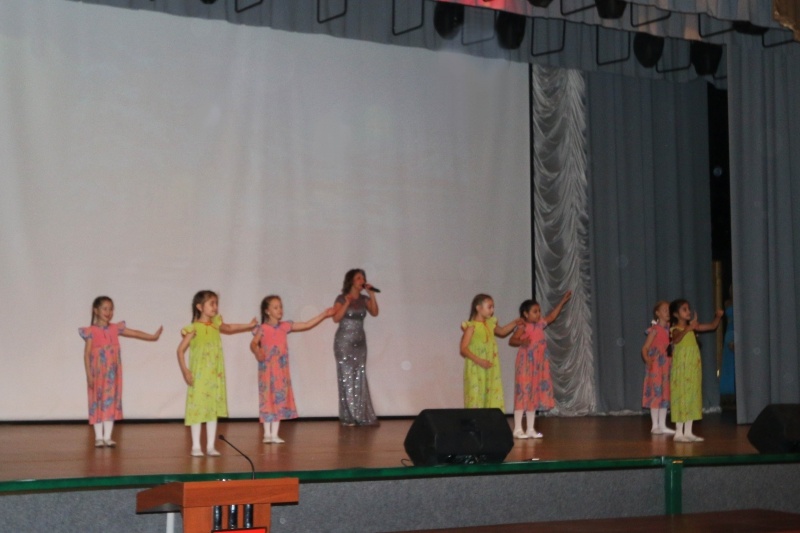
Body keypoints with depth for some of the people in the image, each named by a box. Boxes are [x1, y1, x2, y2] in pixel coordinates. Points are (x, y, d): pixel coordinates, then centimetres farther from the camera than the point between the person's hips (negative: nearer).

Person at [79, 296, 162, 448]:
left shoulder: (115, 329, 6)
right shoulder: (91, 331, -6)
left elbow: (135, 333, 7)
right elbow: (87, 354, -7)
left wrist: (153, 336, -1)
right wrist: (89, 374, -12)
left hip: (112, 373, 4)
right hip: (97, 373, -4)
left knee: (111, 401, 3)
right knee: (97, 401, 1)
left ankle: (107, 436, 8)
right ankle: (98, 437, 7)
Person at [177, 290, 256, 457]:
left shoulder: (216, 324, 6)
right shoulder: (194, 328, -10)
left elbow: (228, 328, 27)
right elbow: (181, 350, -9)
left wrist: (249, 326, 21)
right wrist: (185, 371, -16)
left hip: (215, 376, 5)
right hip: (199, 376, -5)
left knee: (213, 410, 7)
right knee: (197, 409, -2)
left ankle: (210, 446, 13)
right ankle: (196, 446, 7)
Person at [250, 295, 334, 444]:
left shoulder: (285, 326, 6)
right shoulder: (262, 329, -7)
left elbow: (307, 325, 8)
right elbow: (254, 343, -16)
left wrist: (324, 314, 5)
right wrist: (257, 351, -39)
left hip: (281, 370, 5)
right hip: (267, 369, -5)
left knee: (280, 399, 6)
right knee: (267, 399, 0)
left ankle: (274, 434, 12)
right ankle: (267, 433, 9)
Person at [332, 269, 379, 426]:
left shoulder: (364, 299, 7)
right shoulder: (342, 298, -5)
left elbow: (375, 312, -7)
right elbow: (336, 318, -16)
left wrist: (372, 295, -12)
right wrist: (347, 303, -22)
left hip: (360, 342, 5)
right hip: (344, 341, -5)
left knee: (360, 379, 4)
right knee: (346, 378, -3)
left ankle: (362, 416, 7)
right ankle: (348, 417, 1)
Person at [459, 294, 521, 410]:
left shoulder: (490, 324, 9)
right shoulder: (471, 326, -11)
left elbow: (501, 332, 32)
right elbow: (463, 349, -14)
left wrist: (514, 323, 18)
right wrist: (479, 361, -23)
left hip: (491, 370, 7)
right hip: (476, 370, -7)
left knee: (494, 399, 2)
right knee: (476, 399, -5)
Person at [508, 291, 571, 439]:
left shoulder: (540, 325, 10)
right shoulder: (523, 327, -12)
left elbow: (552, 316, 22)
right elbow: (511, 340, -23)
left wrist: (562, 301, 21)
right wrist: (521, 342, -42)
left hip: (539, 366, 8)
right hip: (526, 364, -8)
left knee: (534, 396, 10)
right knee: (523, 394, -5)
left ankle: (530, 429, 16)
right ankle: (518, 429, -1)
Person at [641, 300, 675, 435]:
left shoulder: (670, 329, 8)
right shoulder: (655, 330, -7)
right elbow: (645, 348, -9)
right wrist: (647, 360, -24)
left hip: (667, 367, 6)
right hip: (655, 367, -6)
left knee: (665, 394, 8)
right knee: (656, 394, -3)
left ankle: (662, 425, 14)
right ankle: (655, 425, 3)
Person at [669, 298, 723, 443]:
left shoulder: (692, 327, 10)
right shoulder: (676, 329, -11)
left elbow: (712, 326, 14)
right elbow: (676, 340, -34)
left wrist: (718, 317, -4)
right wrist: (687, 329, -48)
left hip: (693, 369, 7)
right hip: (681, 369, -7)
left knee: (692, 398, 9)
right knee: (681, 397, -6)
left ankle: (688, 432, 15)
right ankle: (679, 433, -2)